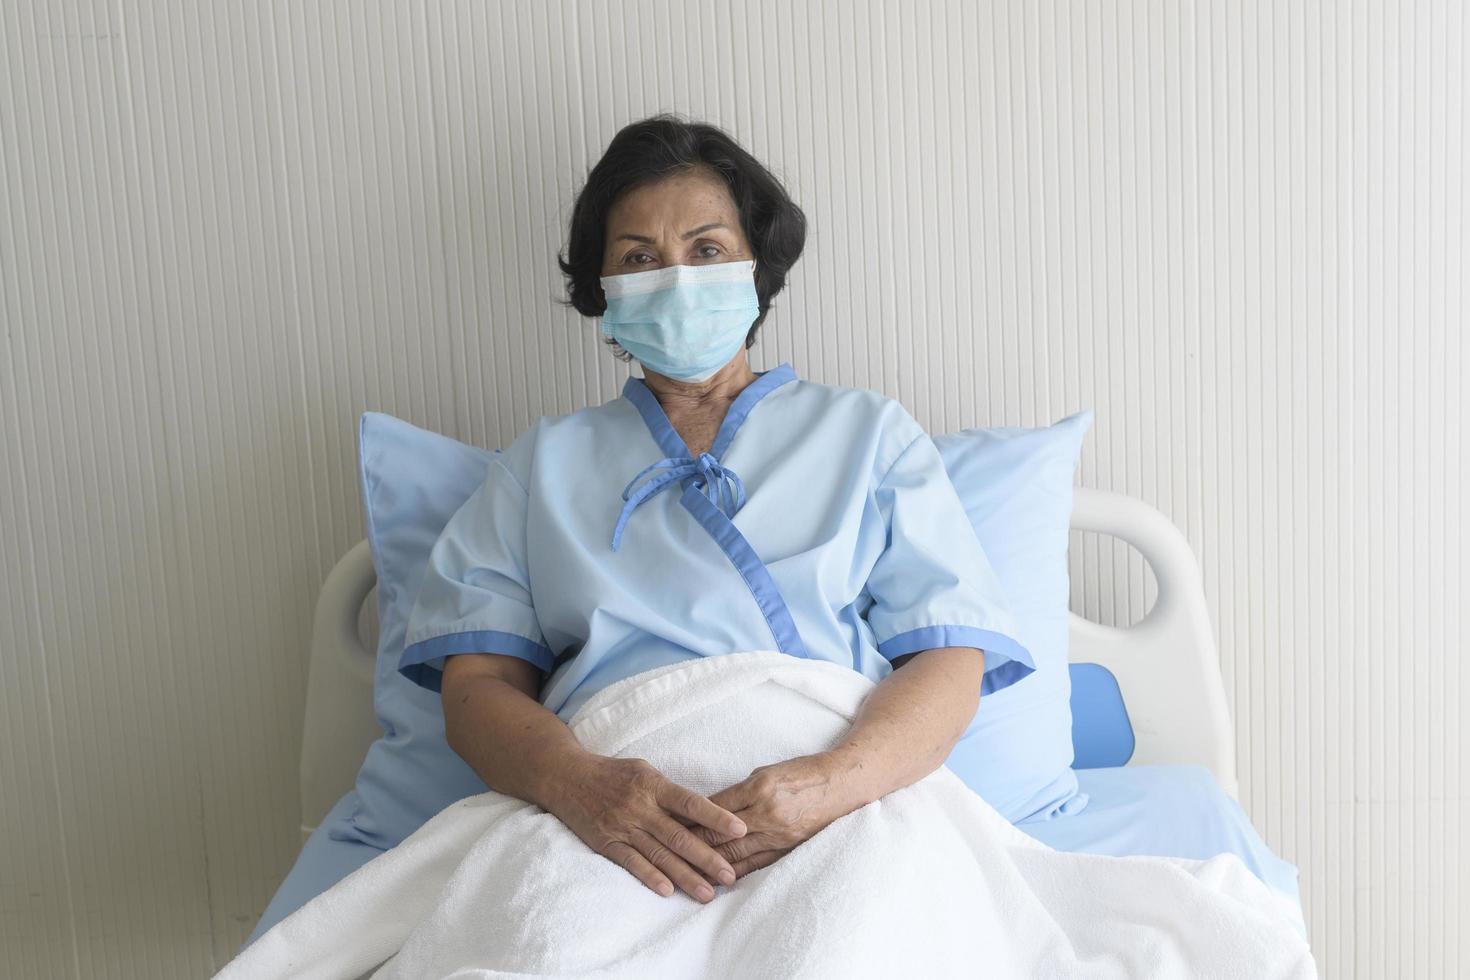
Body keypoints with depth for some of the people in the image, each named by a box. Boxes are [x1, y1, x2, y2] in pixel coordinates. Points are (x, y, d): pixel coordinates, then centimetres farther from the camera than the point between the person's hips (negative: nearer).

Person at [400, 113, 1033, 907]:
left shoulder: (870, 433, 20)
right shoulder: (543, 459, 23)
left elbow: (949, 662, 7)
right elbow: (476, 683, 9)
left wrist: (831, 783, -16)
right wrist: (578, 784, -15)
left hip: (850, 807, 0)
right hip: (607, 820, 1)